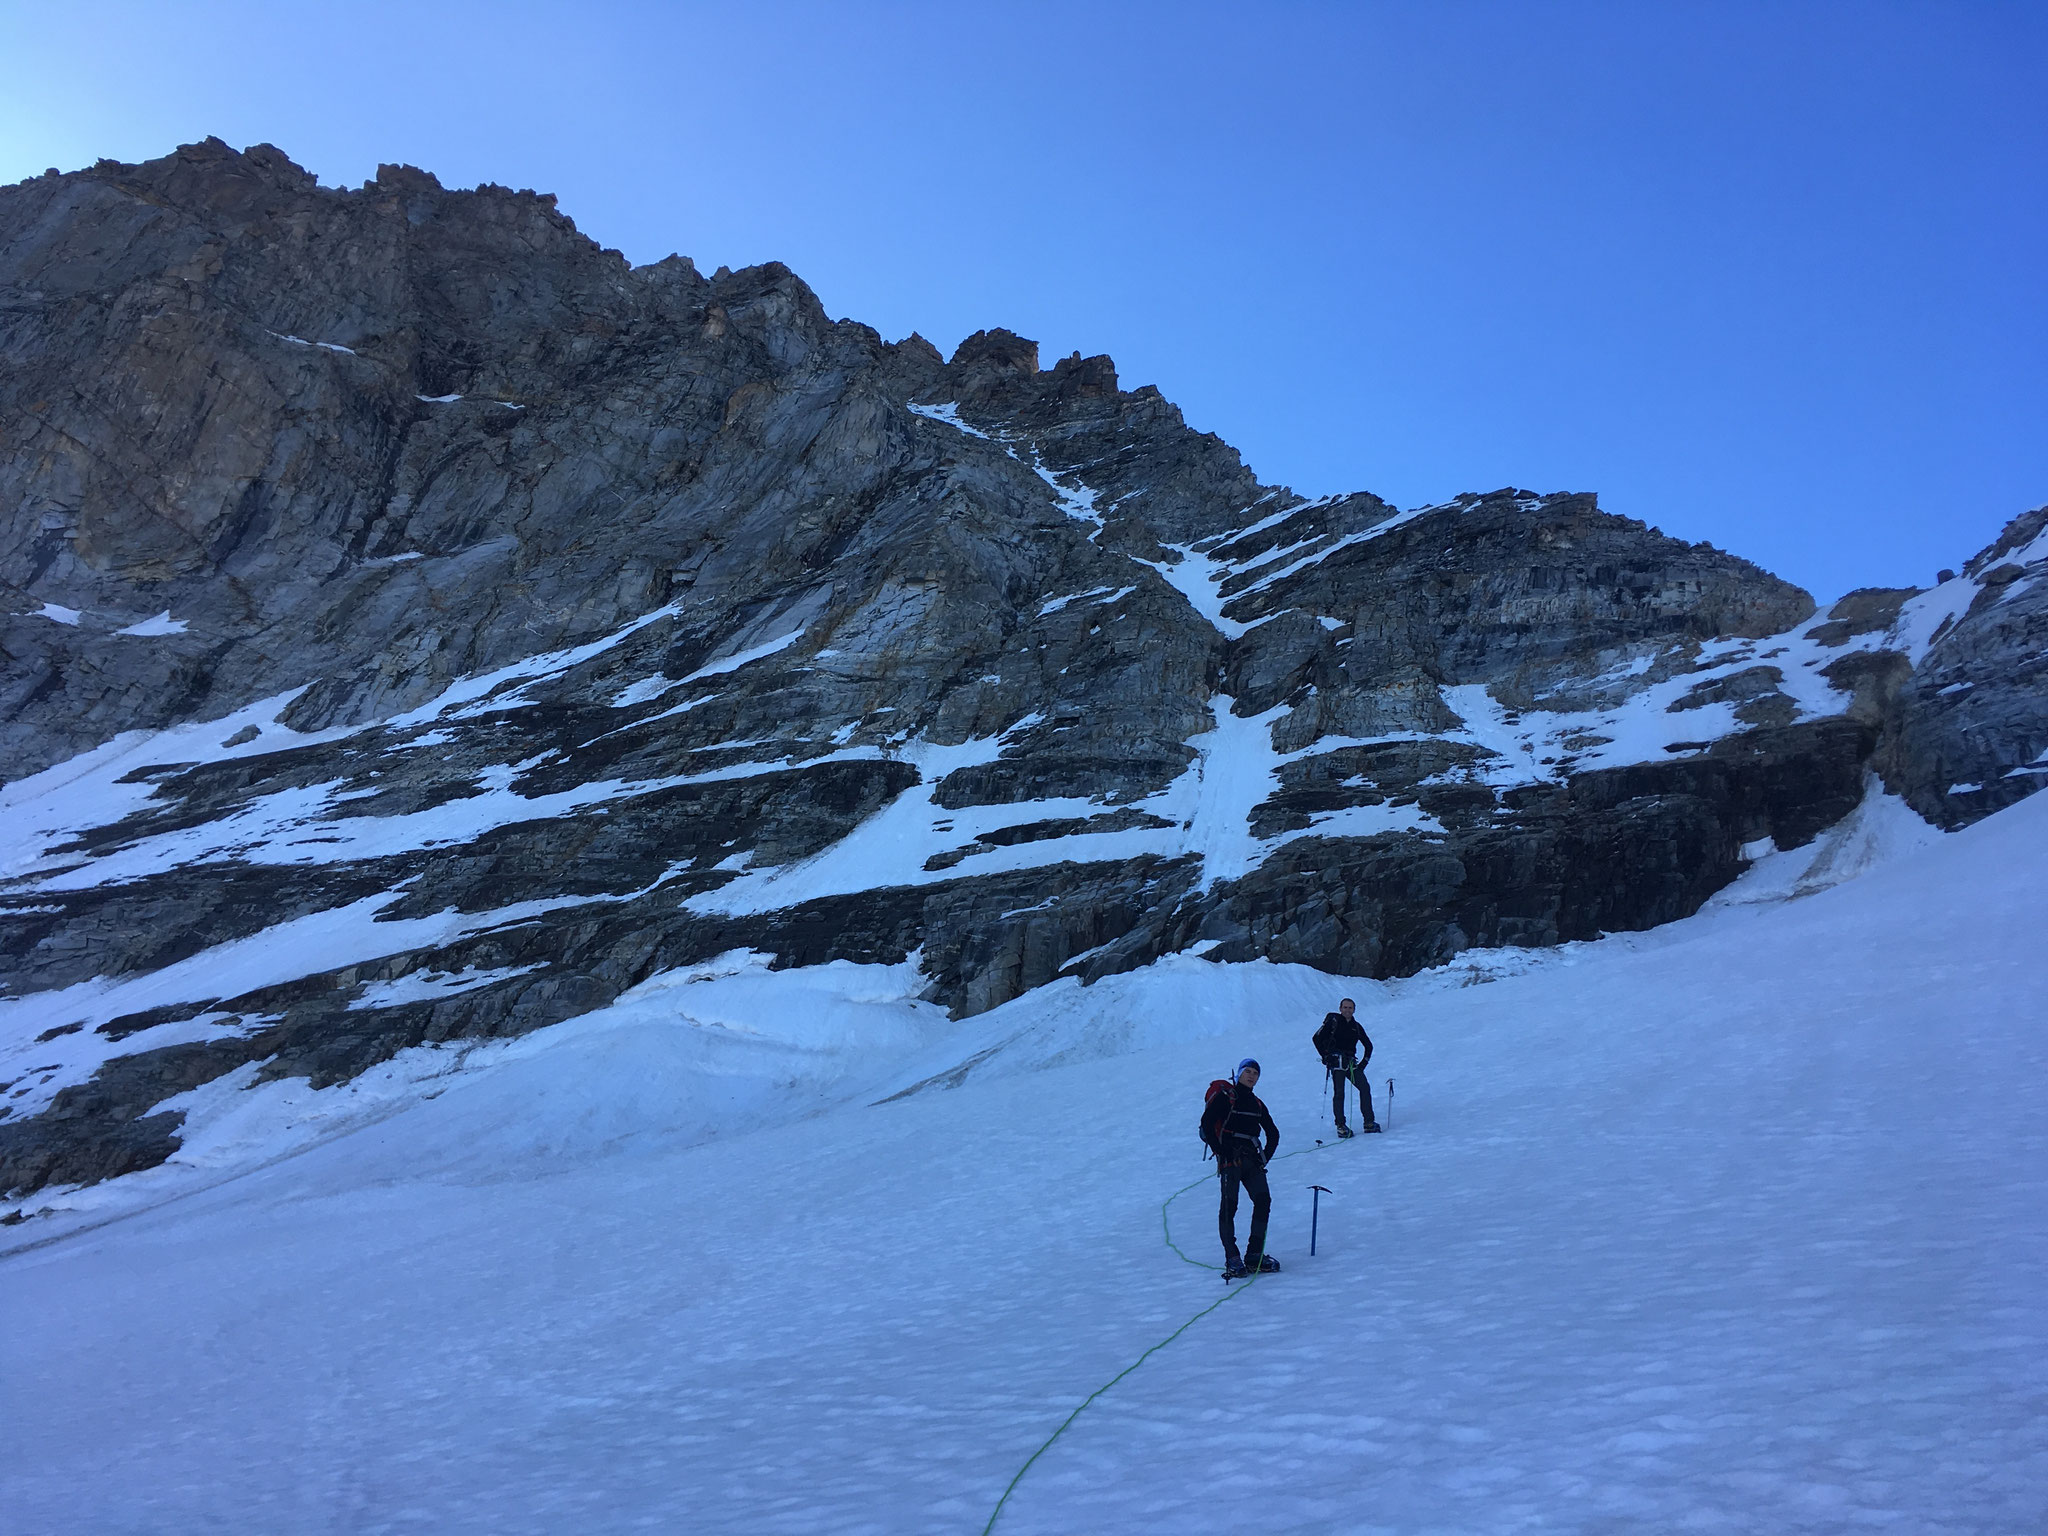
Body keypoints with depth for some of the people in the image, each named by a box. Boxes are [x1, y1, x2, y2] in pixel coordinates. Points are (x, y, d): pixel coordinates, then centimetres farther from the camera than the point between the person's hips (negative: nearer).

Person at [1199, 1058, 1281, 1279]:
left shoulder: (1256, 1104, 19)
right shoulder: (1225, 1097, 1)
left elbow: (1273, 1133, 27)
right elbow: (1206, 1124, -7)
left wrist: (1265, 1157, 13)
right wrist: (1221, 1152, -10)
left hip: (1251, 1159, 6)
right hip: (1230, 1159, -6)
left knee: (1263, 1201, -5)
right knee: (1229, 1206, -12)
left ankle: (1255, 1256, 3)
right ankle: (1232, 1260, -8)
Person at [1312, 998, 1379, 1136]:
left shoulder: (1356, 1027, 13)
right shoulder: (1333, 1021, 0)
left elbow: (1368, 1045, 25)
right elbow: (1316, 1038, 0)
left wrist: (1364, 1062, 12)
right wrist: (1325, 1056, -5)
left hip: (1351, 1063, 5)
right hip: (1336, 1061, -5)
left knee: (1365, 1088, -6)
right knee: (1339, 1093, -10)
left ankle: (1368, 1122, 1)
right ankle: (1340, 1126, -4)